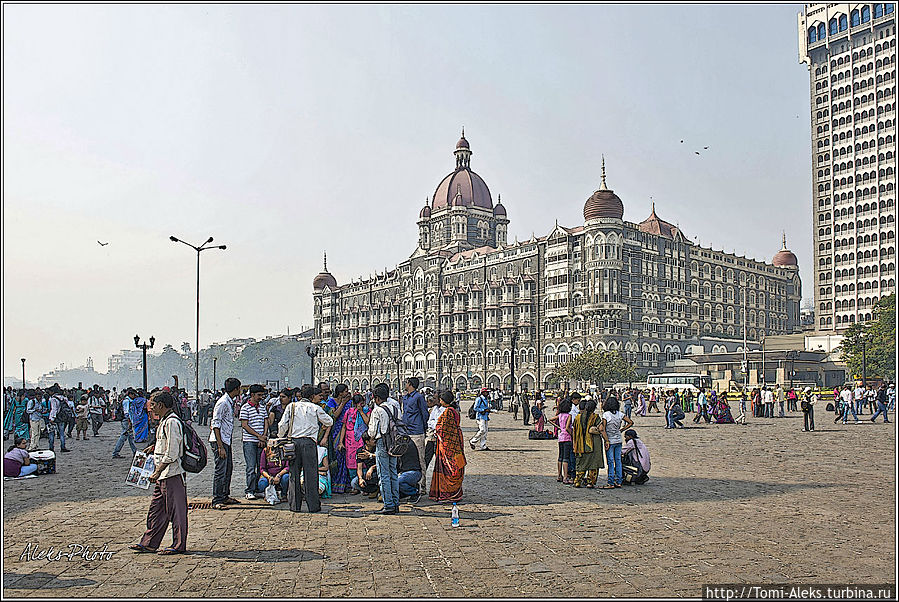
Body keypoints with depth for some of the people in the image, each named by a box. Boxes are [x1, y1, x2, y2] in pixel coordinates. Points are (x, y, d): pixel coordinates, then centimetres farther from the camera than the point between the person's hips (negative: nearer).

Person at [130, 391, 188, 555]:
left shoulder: (171, 422, -18)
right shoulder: (164, 421, 14)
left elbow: (171, 454, -21)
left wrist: (157, 472, -18)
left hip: (172, 474, -10)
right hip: (163, 475, 10)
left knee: (176, 511, -1)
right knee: (156, 509, 15)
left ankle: (179, 546, 8)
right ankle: (149, 543, 23)